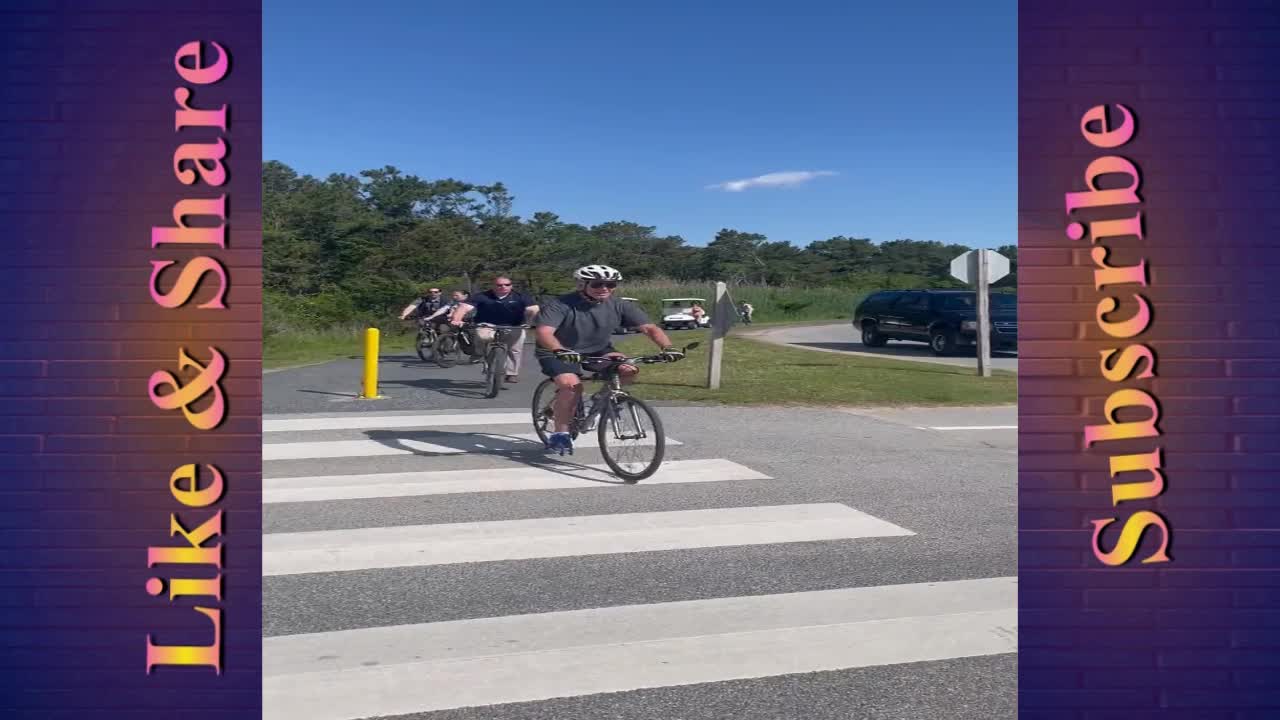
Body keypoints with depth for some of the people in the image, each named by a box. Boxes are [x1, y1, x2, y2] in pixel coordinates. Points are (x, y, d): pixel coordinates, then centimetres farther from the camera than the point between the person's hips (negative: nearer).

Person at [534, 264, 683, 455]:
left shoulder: (619, 306, -13)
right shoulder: (561, 305, -24)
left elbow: (650, 328, -16)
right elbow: (543, 331, -37)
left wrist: (668, 347, -34)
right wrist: (559, 350, -57)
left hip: (598, 351, 4)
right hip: (557, 354, -4)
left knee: (629, 370, -20)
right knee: (572, 384, -32)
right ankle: (560, 432, -15)